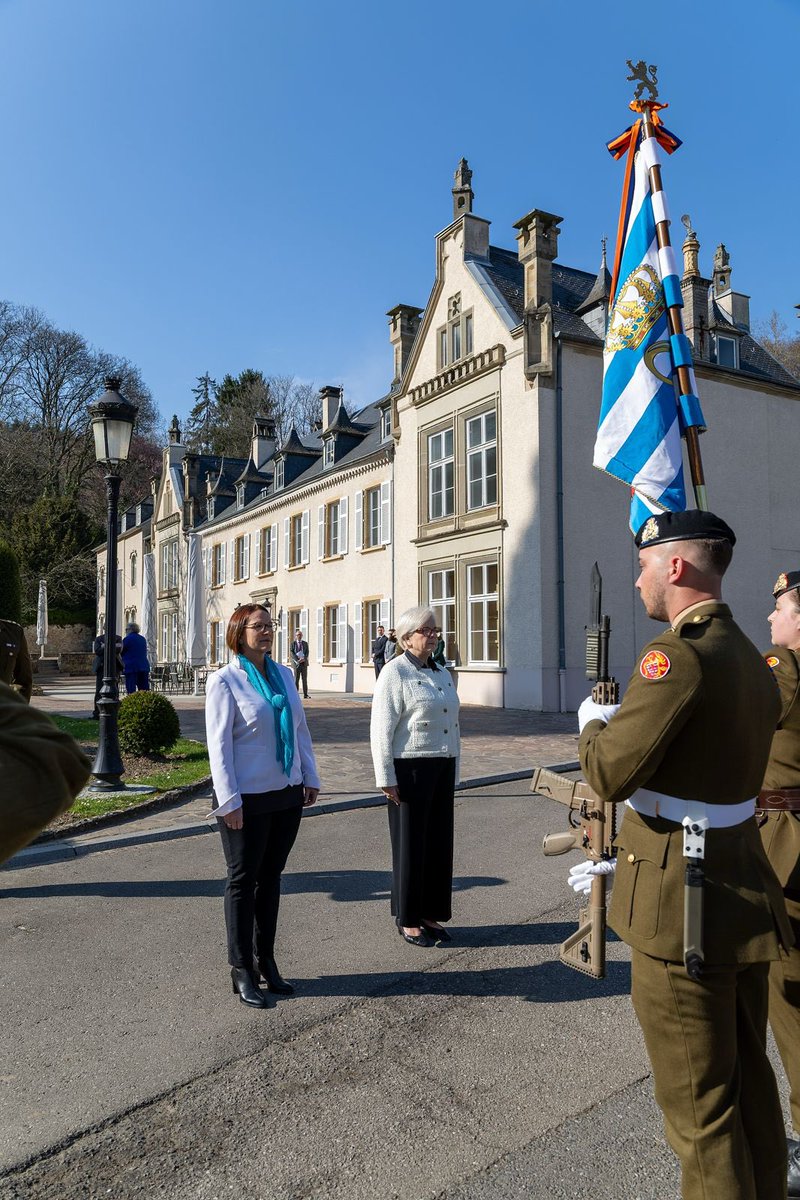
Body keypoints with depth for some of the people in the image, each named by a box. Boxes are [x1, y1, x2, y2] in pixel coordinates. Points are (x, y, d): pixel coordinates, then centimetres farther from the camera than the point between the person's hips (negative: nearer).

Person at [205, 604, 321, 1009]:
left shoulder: (283, 674, 7)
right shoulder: (225, 681, -10)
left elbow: (300, 729, 12)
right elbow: (219, 744, -13)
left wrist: (310, 778, 9)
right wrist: (229, 801, -16)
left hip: (287, 795, 6)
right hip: (248, 800, -5)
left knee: (270, 878, 15)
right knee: (243, 882, 7)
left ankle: (265, 960, 29)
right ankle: (241, 970, 20)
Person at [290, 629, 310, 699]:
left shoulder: (305, 643, 13)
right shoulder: (293, 644, 5)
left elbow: (307, 652, 4)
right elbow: (291, 653, -5)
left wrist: (304, 659, -15)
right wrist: (297, 660, -18)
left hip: (304, 663, 2)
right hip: (296, 663, -2)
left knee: (305, 679, 1)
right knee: (296, 679, -2)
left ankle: (305, 695, 1)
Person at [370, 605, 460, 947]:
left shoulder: (441, 674, 14)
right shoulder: (394, 673, -9)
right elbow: (381, 729, -13)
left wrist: (453, 770, 18)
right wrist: (386, 778, -16)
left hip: (442, 768, 7)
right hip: (410, 768, -7)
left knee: (439, 842, 12)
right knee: (411, 844, 4)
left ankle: (430, 914, 26)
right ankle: (407, 920, 19)